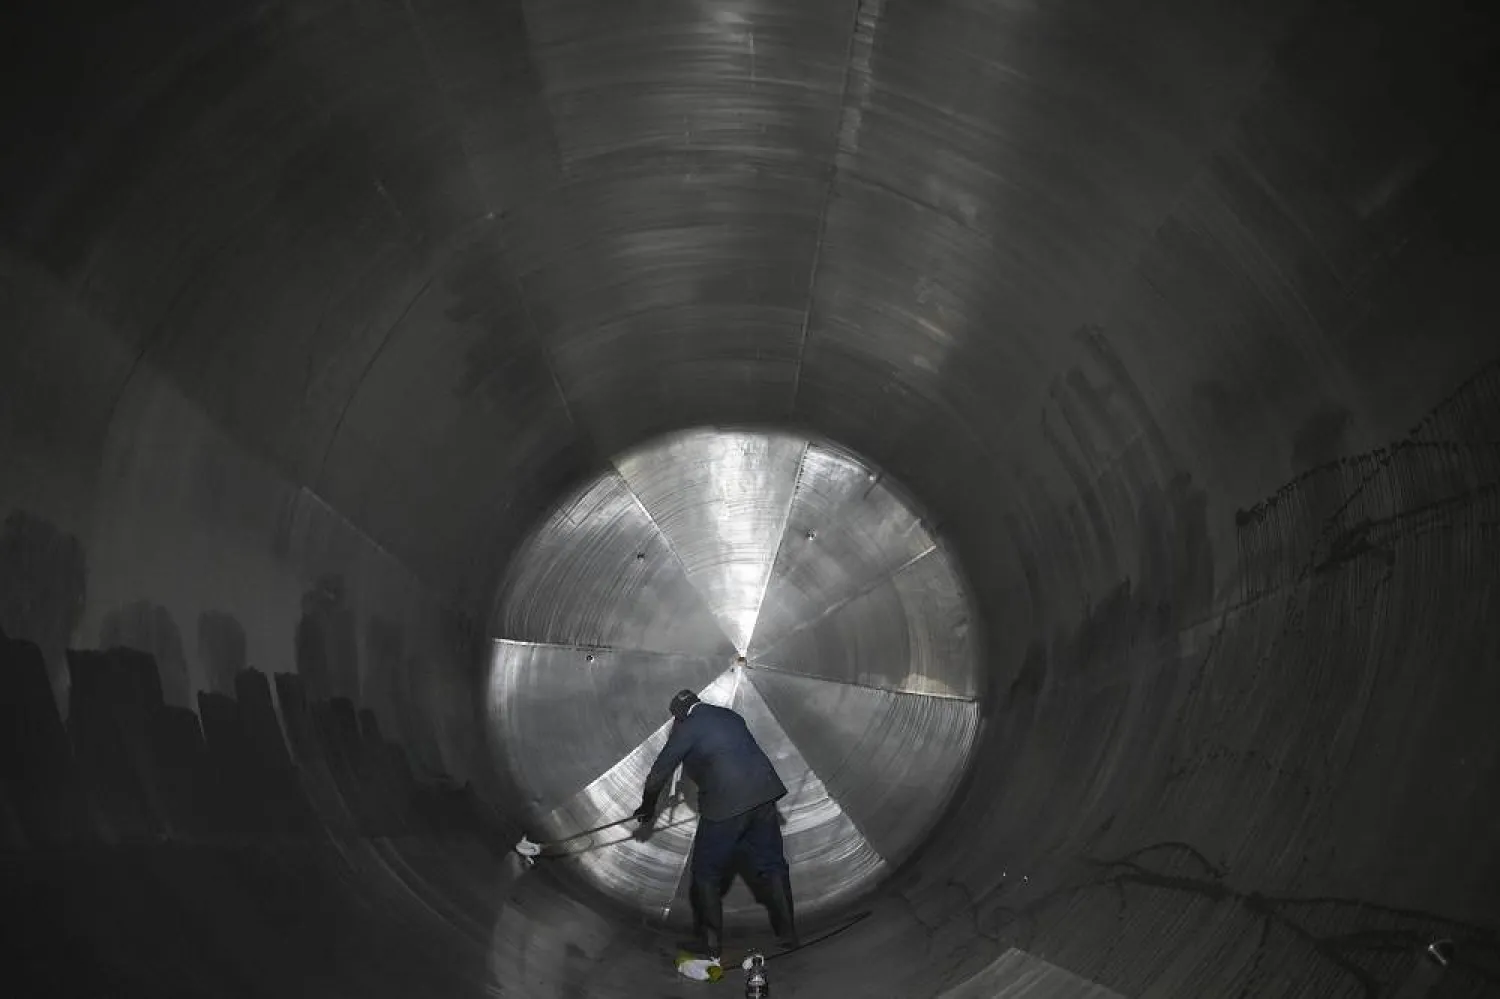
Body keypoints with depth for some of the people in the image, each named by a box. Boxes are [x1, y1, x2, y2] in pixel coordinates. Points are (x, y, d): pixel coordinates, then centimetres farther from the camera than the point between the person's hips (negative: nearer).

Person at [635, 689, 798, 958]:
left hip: (725, 805, -6)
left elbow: (658, 775, 4)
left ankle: (709, 941, 19)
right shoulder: (730, 716, 18)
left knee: (706, 874, 11)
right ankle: (787, 932, 28)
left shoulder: (687, 727, -1)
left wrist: (648, 807, 20)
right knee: (771, 865, 18)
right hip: (763, 794, 7)